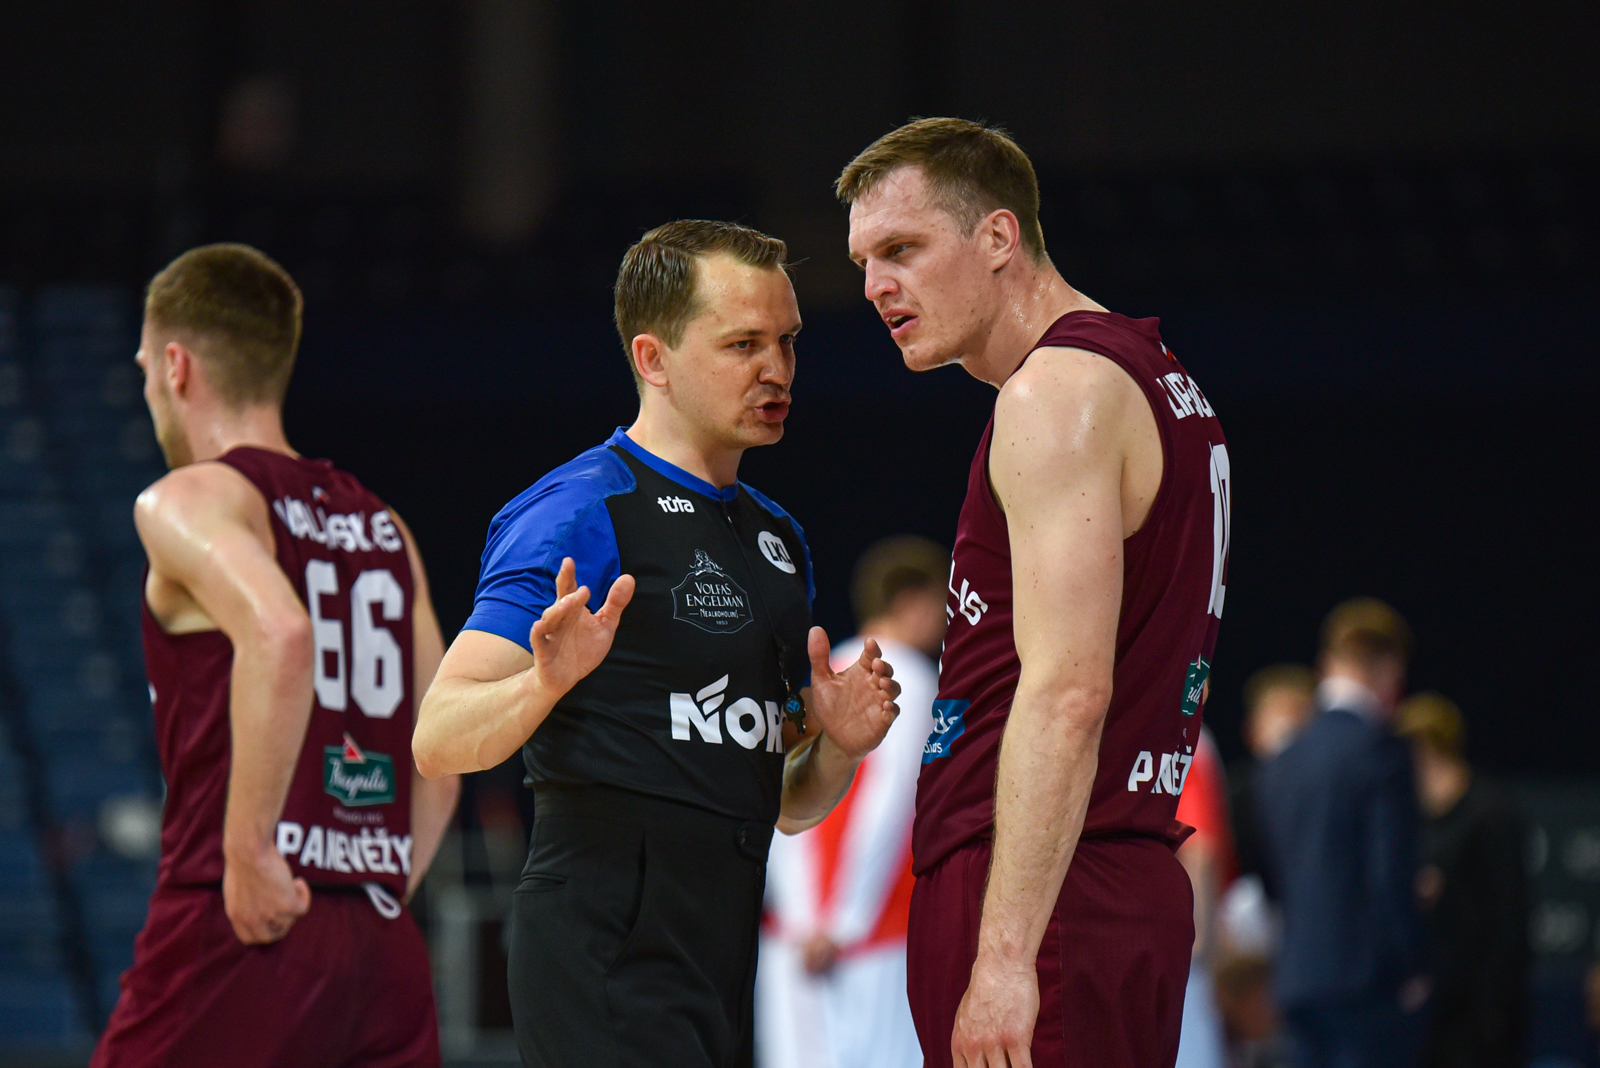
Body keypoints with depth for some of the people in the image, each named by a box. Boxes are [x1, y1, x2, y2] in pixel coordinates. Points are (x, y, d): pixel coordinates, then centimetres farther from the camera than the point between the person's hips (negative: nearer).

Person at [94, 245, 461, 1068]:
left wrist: (249, 852, -21)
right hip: (383, 948, 7)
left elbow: (279, 636, -24)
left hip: (237, 936, -6)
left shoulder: (188, 501, -3)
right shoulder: (380, 527, 18)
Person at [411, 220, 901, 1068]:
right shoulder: (581, 510, -6)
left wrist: (838, 747, 3)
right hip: (606, 957, -8)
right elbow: (439, 740, -13)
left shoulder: (778, 538, 20)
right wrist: (546, 682, -32)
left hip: (721, 962, 8)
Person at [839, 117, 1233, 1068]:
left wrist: (1004, 953, -24)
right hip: (1132, 876, 10)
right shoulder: (1155, 379, 21)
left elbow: (1067, 691, -21)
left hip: (1042, 890, -10)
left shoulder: (1057, 393, -11)